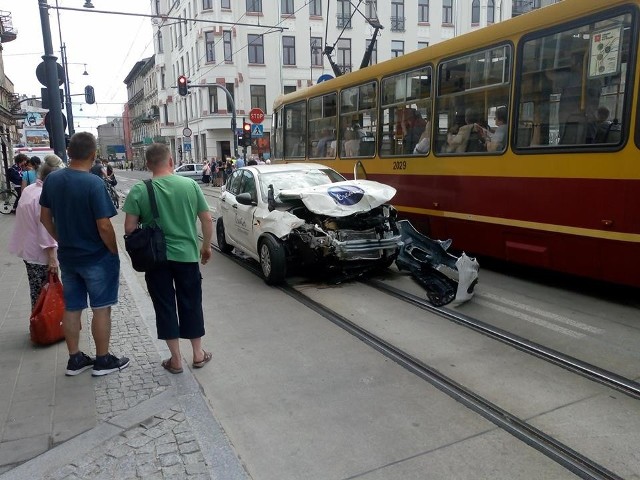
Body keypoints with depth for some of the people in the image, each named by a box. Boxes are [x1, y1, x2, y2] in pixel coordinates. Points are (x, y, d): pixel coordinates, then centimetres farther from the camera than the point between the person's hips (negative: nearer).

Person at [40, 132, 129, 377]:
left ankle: (74, 359, 26)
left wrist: (62, 240, 19)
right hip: (97, 258, -6)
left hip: (67, 256, 6)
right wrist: (115, 252, -8)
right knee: (101, 308, 6)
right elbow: (104, 226, -22)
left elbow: (45, 217, 8)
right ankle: (103, 360, 16)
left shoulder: (52, 180, 0)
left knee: (71, 308, 15)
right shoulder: (94, 183, -21)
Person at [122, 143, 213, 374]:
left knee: (165, 307, 10)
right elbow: (207, 220, -1)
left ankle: (176, 359, 18)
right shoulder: (190, 185, -4)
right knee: (191, 304, 14)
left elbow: (129, 228, -8)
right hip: (187, 255, 1)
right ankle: (198, 354, 24)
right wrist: (207, 246, 12)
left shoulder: (139, 190, -7)